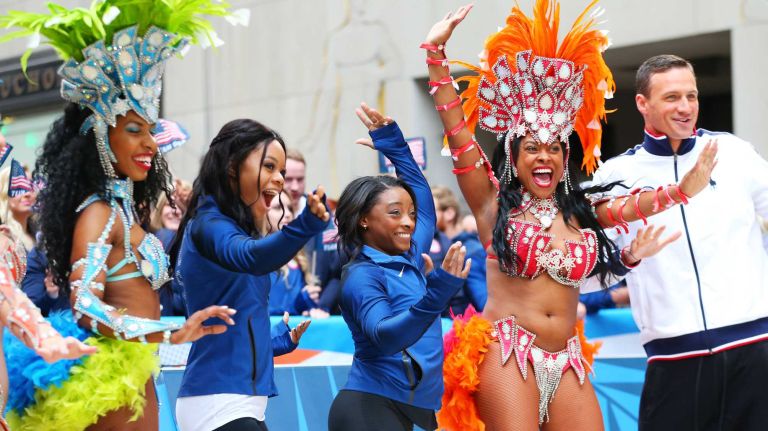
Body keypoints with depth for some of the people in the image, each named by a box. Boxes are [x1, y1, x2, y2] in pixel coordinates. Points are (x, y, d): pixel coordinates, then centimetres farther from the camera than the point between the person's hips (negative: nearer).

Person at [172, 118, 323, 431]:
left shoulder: (230, 228, 20)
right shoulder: (209, 225, -10)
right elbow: (250, 257, -33)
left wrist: (281, 340, 36)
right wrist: (306, 225, -49)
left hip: (240, 403, 10)